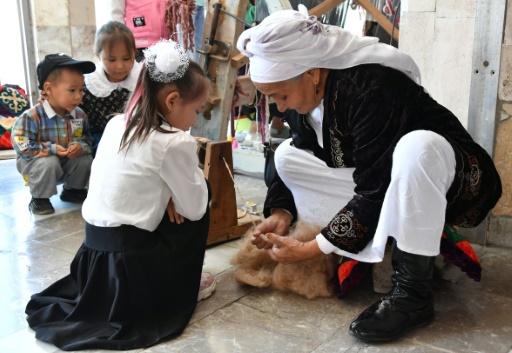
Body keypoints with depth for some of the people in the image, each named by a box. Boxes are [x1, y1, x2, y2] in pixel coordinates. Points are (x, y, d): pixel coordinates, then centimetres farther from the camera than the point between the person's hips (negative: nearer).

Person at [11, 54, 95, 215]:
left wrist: (81, 146, -26)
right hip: (36, 162, -5)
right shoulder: (32, 116, -27)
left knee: (86, 159, -16)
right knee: (48, 162, -35)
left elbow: (87, 137, -1)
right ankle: (39, 199, -7)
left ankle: (72, 190, 15)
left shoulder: (80, 115, -10)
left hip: (68, 163, 5)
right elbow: (21, 145, -28)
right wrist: (51, 149, -31)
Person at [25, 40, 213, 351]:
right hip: (128, 270, -7)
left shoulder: (117, 124, 7)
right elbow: (194, 209, -8)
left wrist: (167, 193, 0)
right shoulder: (175, 143, -15)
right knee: (199, 197, 9)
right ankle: (179, 284, 17)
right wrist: (194, 166, 6)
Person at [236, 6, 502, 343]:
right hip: (374, 175, 8)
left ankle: (412, 292, -27)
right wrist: (282, 212, -12)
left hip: (449, 173, -7)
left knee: (415, 146, -41)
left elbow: (374, 191, -31)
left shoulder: (371, 89, -32)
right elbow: (301, 159, 4)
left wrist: (311, 249, -26)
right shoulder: (305, 94, -8)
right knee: (286, 155, -3)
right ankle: (372, 252, -8)